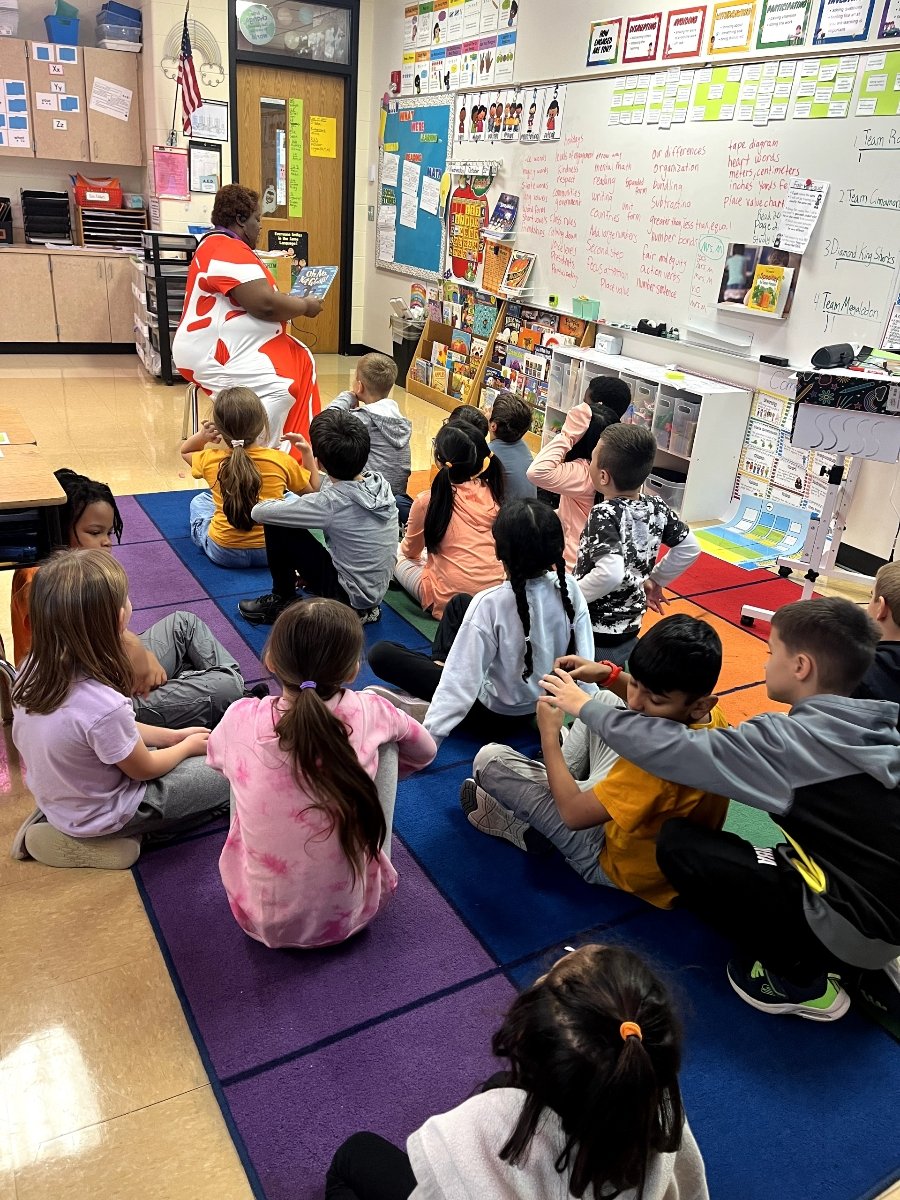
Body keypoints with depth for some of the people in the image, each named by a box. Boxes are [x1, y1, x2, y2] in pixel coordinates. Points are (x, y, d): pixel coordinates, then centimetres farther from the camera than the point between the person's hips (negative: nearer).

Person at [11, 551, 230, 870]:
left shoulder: (34, 669, -16)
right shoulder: (104, 706, -38)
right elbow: (144, 770, -17)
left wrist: (172, 735, 5)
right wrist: (187, 746, 2)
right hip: (97, 817, -7)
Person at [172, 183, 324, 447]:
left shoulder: (220, 246, 19)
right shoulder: (230, 252, -18)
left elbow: (256, 297, 21)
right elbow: (265, 305, -26)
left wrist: (294, 301, 9)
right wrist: (305, 306, -10)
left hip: (225, 344, 12)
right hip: (211, 353, -12)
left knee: (300, 362, 10)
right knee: (277, 387, -29)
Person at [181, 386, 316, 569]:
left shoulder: (210, 461, -12)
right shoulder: (282, 461, -17)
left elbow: (185, 451, 13)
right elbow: (312, 490, 1)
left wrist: (202, 436, -6)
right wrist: (307, 453, 2)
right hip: (273, 552, -1)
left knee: (199, 501, 29)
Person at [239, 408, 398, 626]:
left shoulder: (331, 503, -27)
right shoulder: (380, 483, -7)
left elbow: (259, 512, -14)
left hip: (348, 596, -7)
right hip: (375, 591, 7)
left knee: (276, 525, -5)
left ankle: (282, 601, 16)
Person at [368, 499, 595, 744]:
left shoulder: (490, 604, -33)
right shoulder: (569, 587, -19)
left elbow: (462, 681, -32)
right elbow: (585, 658, -10)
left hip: (495, 712, -5)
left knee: (381, 654, -4)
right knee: (460, 603, 18)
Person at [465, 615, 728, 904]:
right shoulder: (711, 715, -18)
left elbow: (574, 814, -30)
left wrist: (549, 734, -19)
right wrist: (608, 675, -9)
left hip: (623, 865, -7)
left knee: (490, 759, -10)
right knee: (605, 702, 19)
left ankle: (516, 822, 23)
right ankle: (557, 783, 20)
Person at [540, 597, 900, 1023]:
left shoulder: (795, 739, -21)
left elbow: (676, 750, -20)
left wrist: (586, 707, -6)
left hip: (858, 928, -8)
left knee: (679, 845, -7)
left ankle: (798, 979, 3)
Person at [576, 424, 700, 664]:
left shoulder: (604, 514, -23)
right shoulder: (657, 508, -3)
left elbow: (610, 573, -35)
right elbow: (690, 548, 9)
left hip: (595, 637, -7)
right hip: (630, 633, 7)